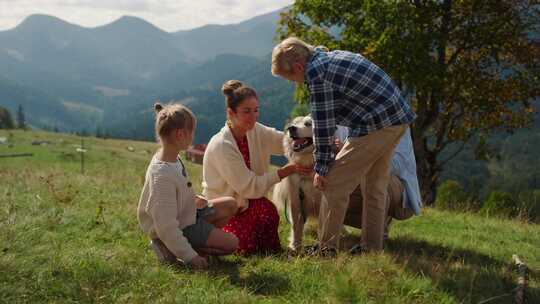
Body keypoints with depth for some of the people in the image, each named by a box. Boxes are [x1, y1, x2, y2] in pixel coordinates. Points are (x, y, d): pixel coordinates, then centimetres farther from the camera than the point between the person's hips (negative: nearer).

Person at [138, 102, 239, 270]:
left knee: (230, 204, 12)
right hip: (181, 228, -9)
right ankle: (170, 249, -3)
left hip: (186, 214, 9)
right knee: (231, 243, -6)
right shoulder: (162, 175, -34)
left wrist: (192, 199, 2)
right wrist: (190, 257, -24)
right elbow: (167, 226, -30)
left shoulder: (172, 159, -4)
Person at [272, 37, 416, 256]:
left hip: (377, 124, -10)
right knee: (374, 185, 19)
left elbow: (323, 123, -13)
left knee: (334, 183, -3)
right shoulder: (332, 57, 15)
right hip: (398, 117, 10)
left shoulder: (316, 72, -14)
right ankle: (372, 247, 25)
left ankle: (326, 249, 4)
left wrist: (321, 167, -5)